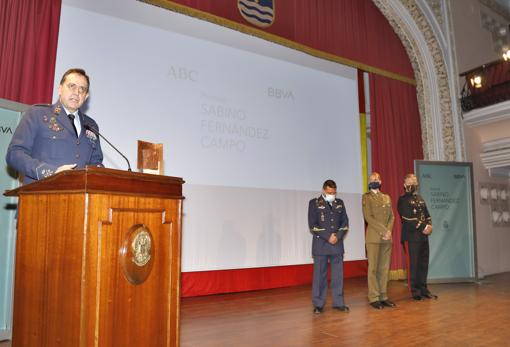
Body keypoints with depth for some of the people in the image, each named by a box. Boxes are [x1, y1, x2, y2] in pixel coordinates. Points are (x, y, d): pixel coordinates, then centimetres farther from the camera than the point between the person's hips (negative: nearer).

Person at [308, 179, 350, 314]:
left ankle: (338, 302, 15)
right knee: (320, 275, 1)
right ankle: (318, 304, 10)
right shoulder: (314, 203, 0)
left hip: (337, 243, 3)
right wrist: (328, 236, -12)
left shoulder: (340, 203, 12)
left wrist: (337, 236, -6)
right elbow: (312, 225, -6)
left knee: (338, 274, 5)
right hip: (320, 244, -3)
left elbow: (345, 222, 10)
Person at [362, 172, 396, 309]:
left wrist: (389, 231, -5)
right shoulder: (366, 197, 1)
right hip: (373, 238, -5)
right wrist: (384, 231, -13)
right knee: (373, 268, -2)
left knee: (384, 268, 7)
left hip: (387, 238, 5)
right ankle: (374, 298, 4)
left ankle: (383, 296, 14)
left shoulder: (387, 197, 18)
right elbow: (368, 217, -8)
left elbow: (391, 216, 12)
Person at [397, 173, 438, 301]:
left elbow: (427, 215, 18)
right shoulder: (403, 200, -6)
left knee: (424, 263, 10)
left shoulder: (420, 199, 18)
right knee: (414, 264, -2)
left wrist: (429, 226, -2)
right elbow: (408, 219, -14)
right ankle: (415, 291, 8)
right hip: (412, 236, -7)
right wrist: (423, 227, -15)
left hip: (424, 236, 7)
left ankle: (423, 289, 20)